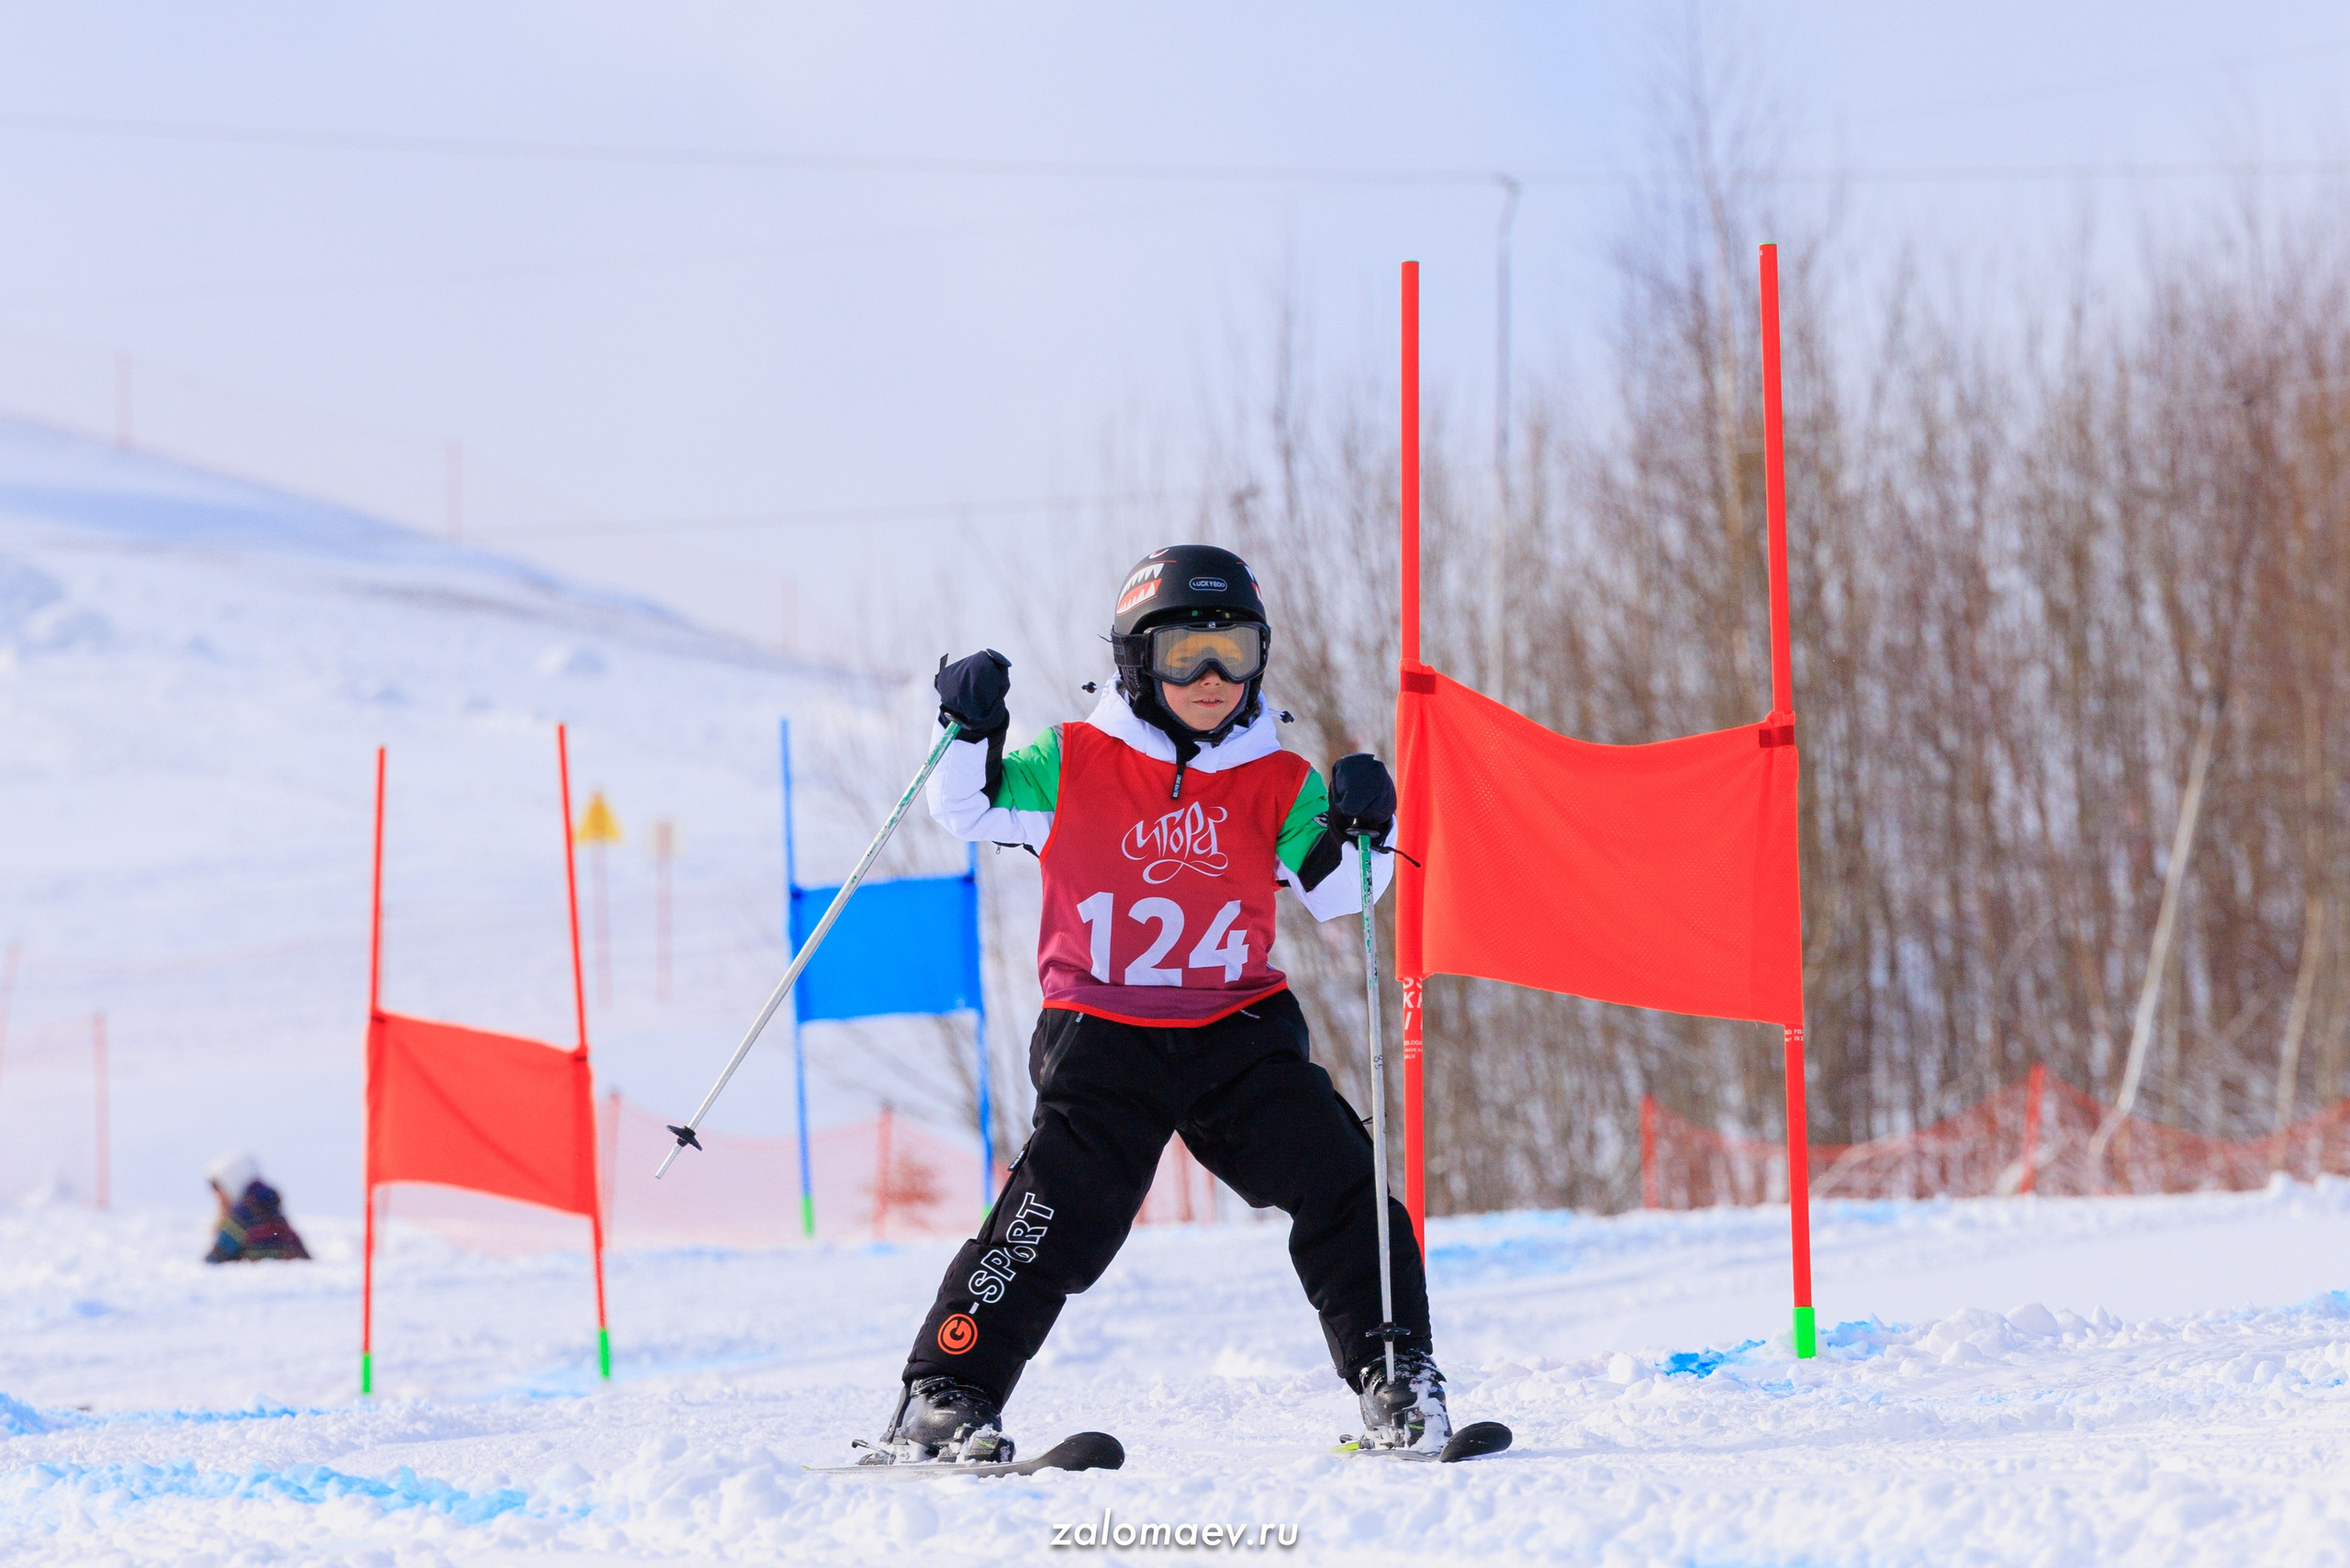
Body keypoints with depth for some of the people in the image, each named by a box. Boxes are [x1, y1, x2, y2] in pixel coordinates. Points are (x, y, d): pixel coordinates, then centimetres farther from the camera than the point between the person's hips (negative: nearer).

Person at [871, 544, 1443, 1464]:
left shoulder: (1279, 785, 5)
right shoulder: (1070, 767, -1)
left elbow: (1334, 893, 7)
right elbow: (968, 809, 3)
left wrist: (1358, 834, -14)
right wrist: (970, 733, -15)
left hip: (1238, 1026, 3)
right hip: (1102, 1034, -3)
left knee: (1336, 1180, -9)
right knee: (1065, 1209, -16)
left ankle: (1397, 1379, 2)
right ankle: (941, 1400, -12)